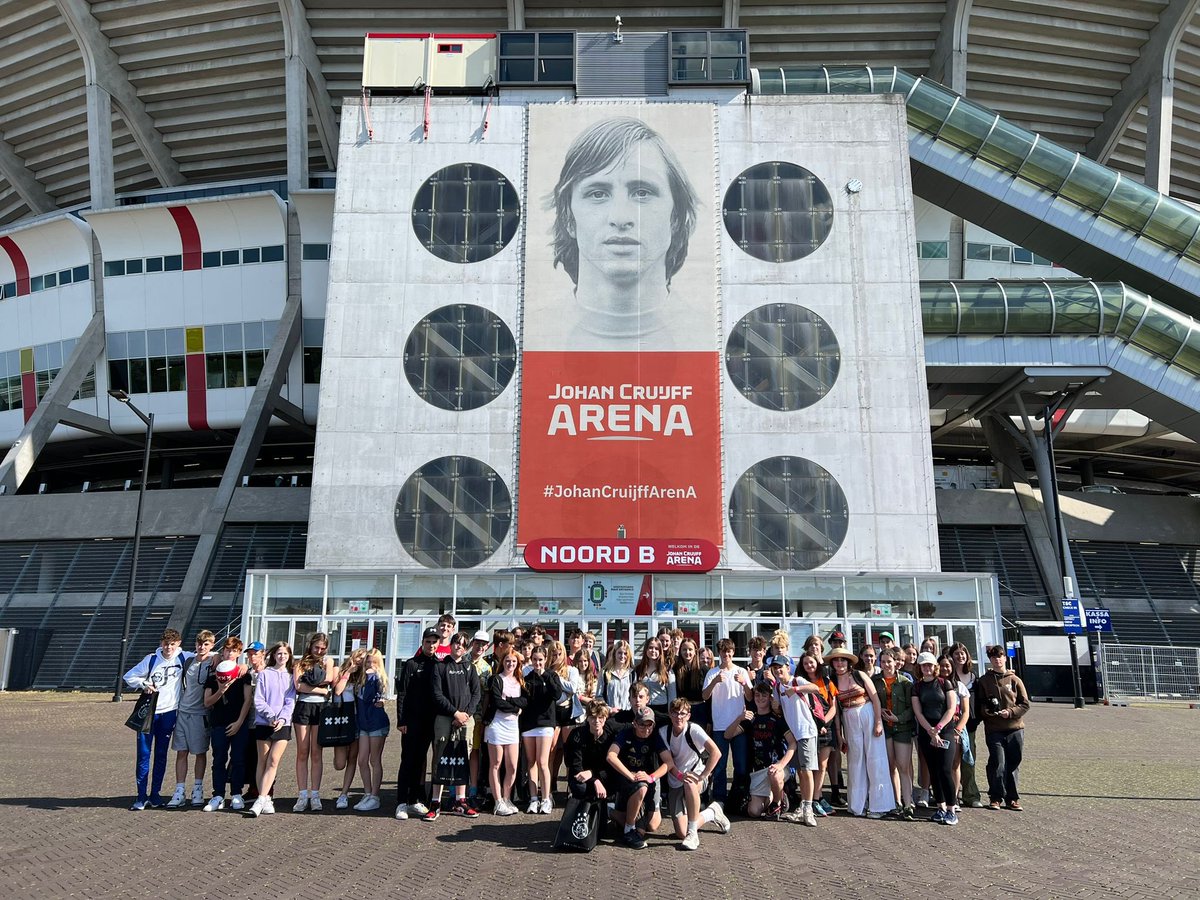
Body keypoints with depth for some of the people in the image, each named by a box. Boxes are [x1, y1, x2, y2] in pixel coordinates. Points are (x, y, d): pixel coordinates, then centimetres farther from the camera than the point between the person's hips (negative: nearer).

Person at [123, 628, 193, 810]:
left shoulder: (183, 658, 0)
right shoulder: (151, 660, -1)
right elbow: (128, 676, 6)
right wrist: (144, 684, -9)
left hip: (169, 712, 1)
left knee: (161, 755, 8)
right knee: (143, 754, -2)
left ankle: (155, 794, 17)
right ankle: (141, 796, 5)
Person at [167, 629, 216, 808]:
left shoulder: (213, 662, -3)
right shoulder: (188, 661, 10)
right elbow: (182, 685, 17)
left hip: (200, 713, -4)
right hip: (183, 711, 4)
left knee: (200, 752, 5)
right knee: (181, 752, 3)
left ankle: (198, 790, 17)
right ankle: (180, 791, 9)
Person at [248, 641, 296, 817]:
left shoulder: (291, 676, 9)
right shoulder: (264, 674, 6)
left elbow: (291, 701, 3)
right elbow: (258, 699, -1)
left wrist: (282, 718, -13)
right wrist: (271, 716, -13)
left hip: (283, 724, 0)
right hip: (263, 723, 0)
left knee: (273, 761, -9)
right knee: (263, 761, 3)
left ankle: (261, 800, -11)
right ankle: (265, 800, 7)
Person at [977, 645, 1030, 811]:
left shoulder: (1014, 680, 7)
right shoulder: (984, 680, 7)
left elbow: (1025, 704, 5)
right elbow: (979, 704, 7)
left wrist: (1010, 712, -11)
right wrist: (987, 711, -14)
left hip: (1015, 728, 1)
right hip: (993, 729, -1)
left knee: (1013, 765, 6)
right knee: (998, 764, -8)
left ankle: (1012, 798, 19)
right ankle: (995, 797, 5)